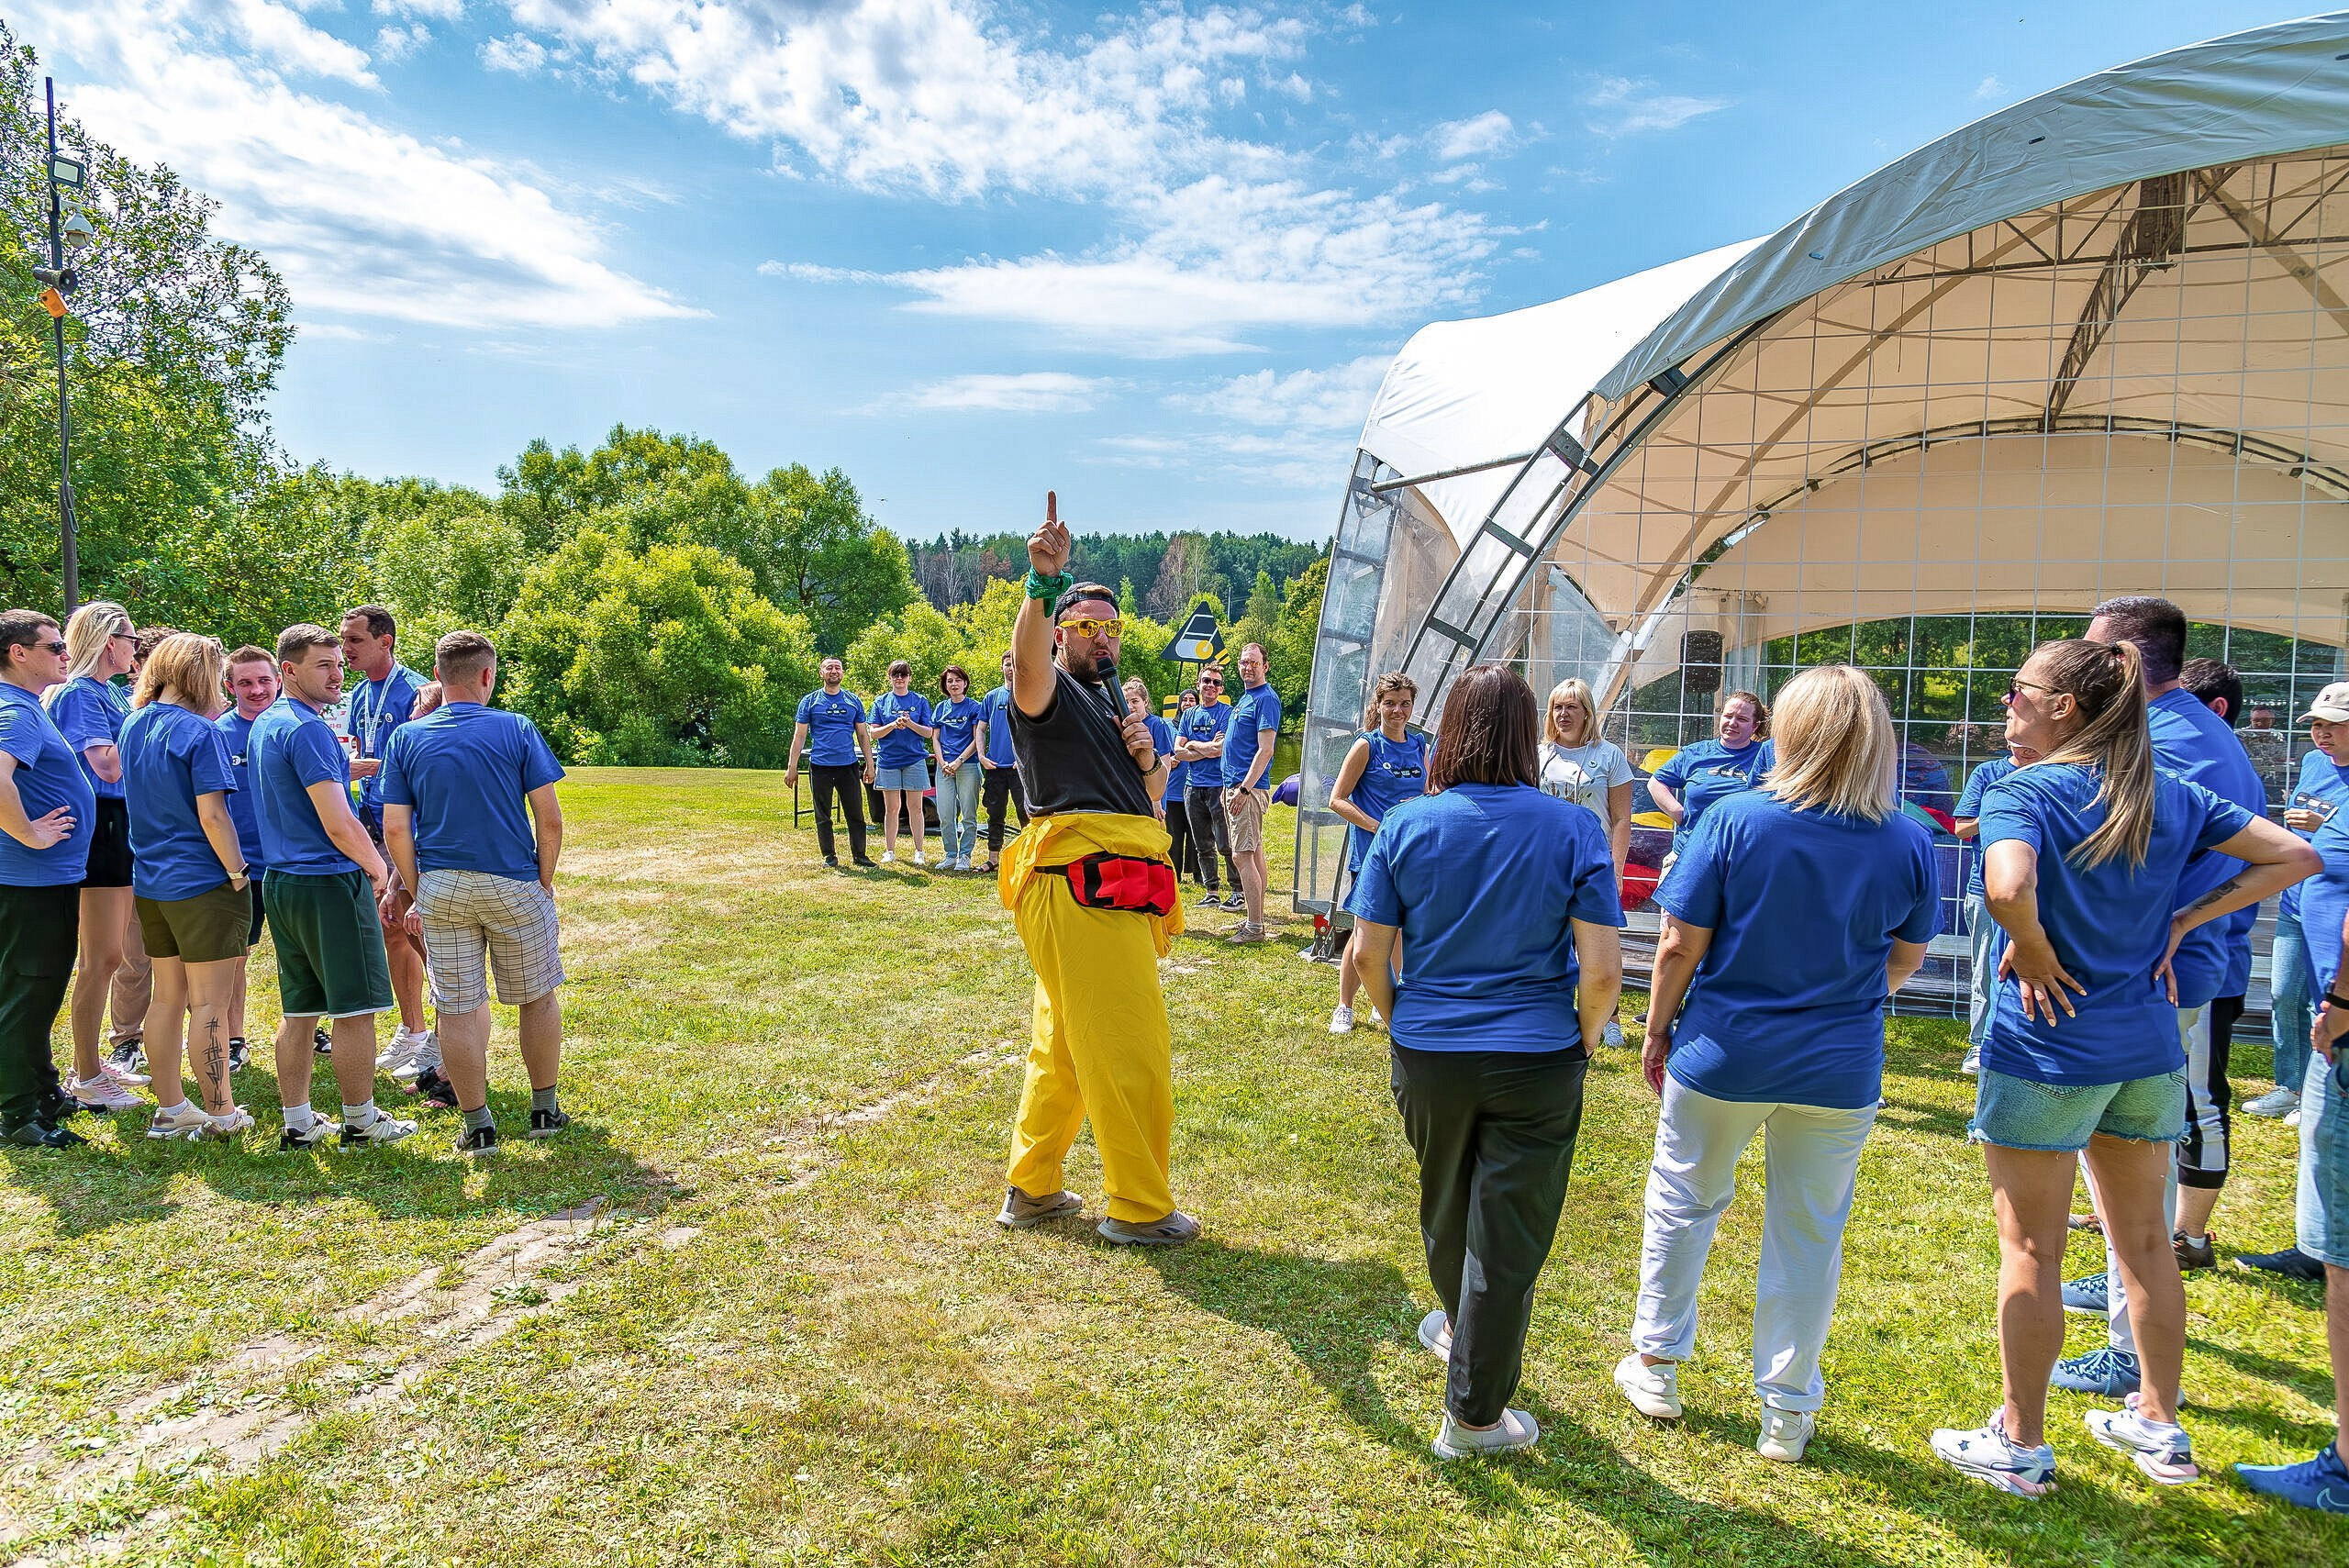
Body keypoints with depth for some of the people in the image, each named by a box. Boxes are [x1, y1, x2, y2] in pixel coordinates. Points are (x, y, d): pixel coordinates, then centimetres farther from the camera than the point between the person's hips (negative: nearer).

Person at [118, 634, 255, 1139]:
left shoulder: (133, 725, 9)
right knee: (209, 1003, 0)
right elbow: (212, 816, -20)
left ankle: (170, 1108, 22)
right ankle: (218, 1113, 8)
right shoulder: (199, 733, -15)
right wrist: (238, 873, -11)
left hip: (149, 883, 8)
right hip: (203, 885, -8)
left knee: (168, 997, 15)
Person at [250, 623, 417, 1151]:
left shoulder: (263, 726, 13)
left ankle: (297, 1123, 19)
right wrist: (378, 868, -4)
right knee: (354, 1008, 1)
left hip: (280, 881, 9)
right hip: (329, 883, -9)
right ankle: (361, 1122, 9)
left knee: (299, 1009, 13)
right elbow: (340, 826, -19)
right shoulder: (308, 729, -16)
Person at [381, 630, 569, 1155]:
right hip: (514, 885, -1)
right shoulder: (517, 730, -5)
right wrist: (545, 880, 5)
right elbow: (550, 820, -7)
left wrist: (418, 893, 11)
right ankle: (545, 1110, 24)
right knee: (538, 998, 15)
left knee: (457, 1009, 8)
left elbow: (395, 830, 0)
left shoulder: (407, 738, 2)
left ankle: (478, 1126, 13)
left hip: (440, 891, 2)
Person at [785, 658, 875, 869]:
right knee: (823, 816, 5)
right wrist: (792, 768, -3)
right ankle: (829, 856, 14)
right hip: (821, 766, -1)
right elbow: (799, 736, 3)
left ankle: (859, 855, 11)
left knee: (856, 814, 2)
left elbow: (863, 735, 12)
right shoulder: (810, 701, 5)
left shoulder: (854, 701, 10)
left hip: (848, 765, 1)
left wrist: (869, 765, 6)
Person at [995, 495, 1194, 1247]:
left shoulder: (1112, 703, 25)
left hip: (1113, 888, 10)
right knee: (1132, 1050, -6)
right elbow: (1026, 656, -28)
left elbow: (1152, 793, 25)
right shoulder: (1048, 692, -3)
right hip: (1082, 881, -10)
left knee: (1064, 1044, 16)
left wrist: (1146, 758, 4)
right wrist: (1044, 582, -42)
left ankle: (1032, 1186, 27)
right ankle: (1139, 1208, 4)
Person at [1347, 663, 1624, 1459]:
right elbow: (1602, 970, -12)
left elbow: (1366, 955, -5)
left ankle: (1462, 1331, 52)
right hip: (1536, 1063, -2)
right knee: (1507, 1236, 10)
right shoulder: (1572, 830, -9)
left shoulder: (1406, 825, -6)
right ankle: (1473, 1414, 22)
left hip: (1428, 1056, 2)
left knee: (1445, 1211, 25)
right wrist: (1583, 1040, 5)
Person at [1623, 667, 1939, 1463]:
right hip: (1839, 1070, 2)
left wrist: (1658, 1030, 2)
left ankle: (1656, 1366, 32)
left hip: (1722, 1057, -1)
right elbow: (1905, 958, 7)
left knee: (1684, 1203, 18)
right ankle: (1787, 1411, 27)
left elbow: (1679, 946, -13)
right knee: (1809, 1233, 15)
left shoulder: (1734, 819, -16)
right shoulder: (1910, 843, -7)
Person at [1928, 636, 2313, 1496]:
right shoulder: (2173, 795, 5)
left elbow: (2009, 888, -34)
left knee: (2029, 1246, 6)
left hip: (2045, 1048, -6)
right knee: (2144, 1239, 20)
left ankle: (2021, 1444, 18)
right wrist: (2185, 919, 5)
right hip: (2147, 1049, 6)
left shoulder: (2023, 792, -15)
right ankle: (2159, 1425, 35)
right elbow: (2295, 856, 9)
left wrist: (2034, 953, -15)